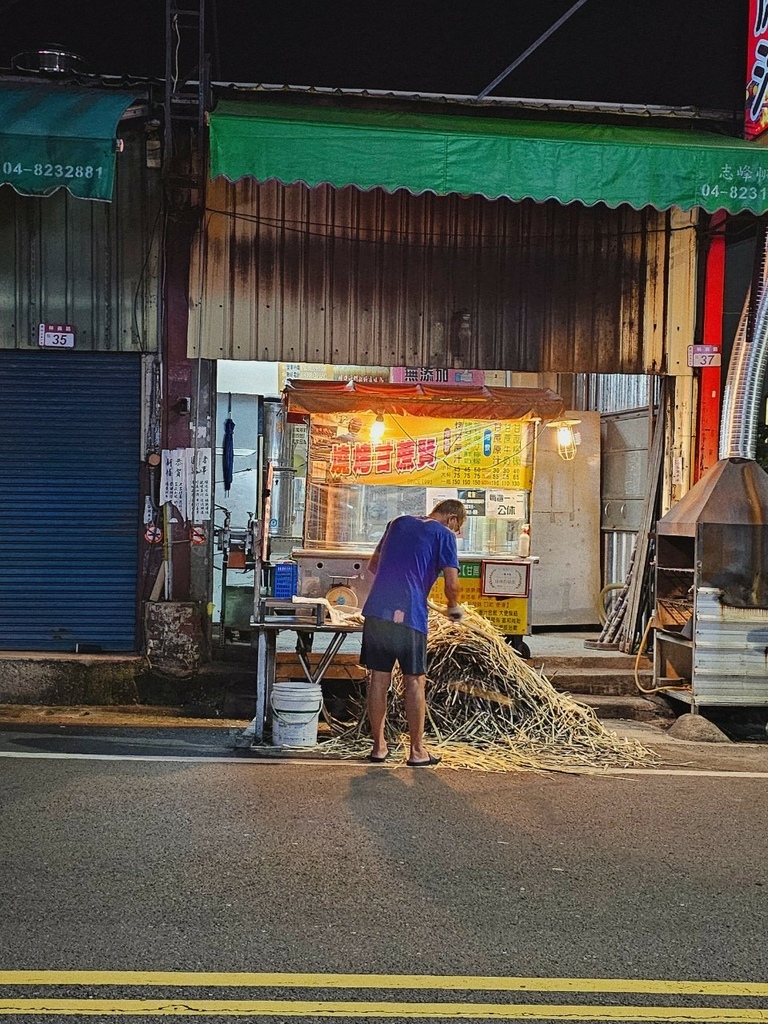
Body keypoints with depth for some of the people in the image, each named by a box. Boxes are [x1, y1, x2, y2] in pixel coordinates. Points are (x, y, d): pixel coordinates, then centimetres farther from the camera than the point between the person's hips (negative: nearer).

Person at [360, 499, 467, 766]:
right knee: (414, 682, 6)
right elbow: (452, 583, -6)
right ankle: (417, 751, 11)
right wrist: (454, 607, 12)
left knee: (378, 679, 11)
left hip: (376, 611, 5)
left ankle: (378, 747, 18)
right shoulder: (443, 534, 2)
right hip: (409, 615, -5)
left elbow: (373, 564, 28)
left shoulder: (398, 523, 20)